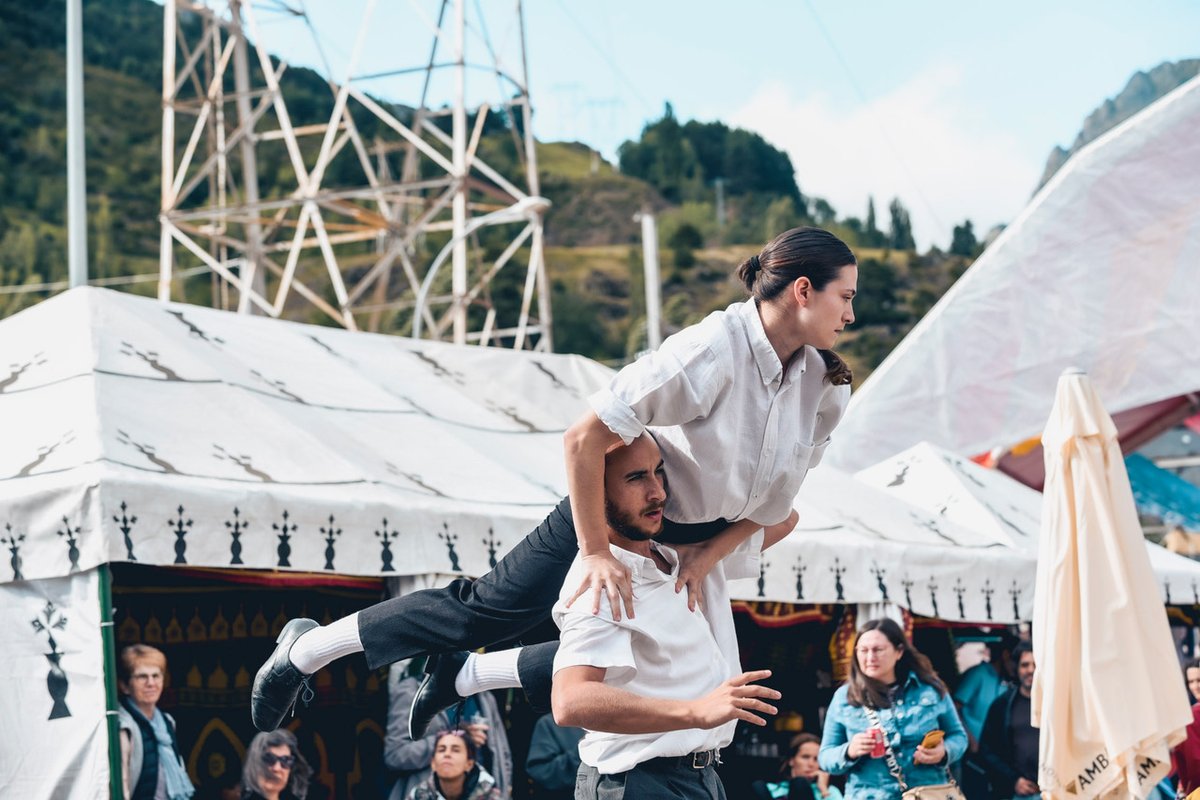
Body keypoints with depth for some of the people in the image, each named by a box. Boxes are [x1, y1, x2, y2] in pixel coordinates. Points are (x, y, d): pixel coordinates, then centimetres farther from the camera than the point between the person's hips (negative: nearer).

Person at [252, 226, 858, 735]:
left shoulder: (825, 388, -11)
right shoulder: (711, 351, -31)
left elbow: (770, 504, -2)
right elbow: (584, 440, -33)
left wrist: (704, 558, -15)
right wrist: (597, 553, -30)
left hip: (694, 540, 7)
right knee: (490, 609, -4)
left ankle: (464, 677, 28)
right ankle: (306, 649, 13)